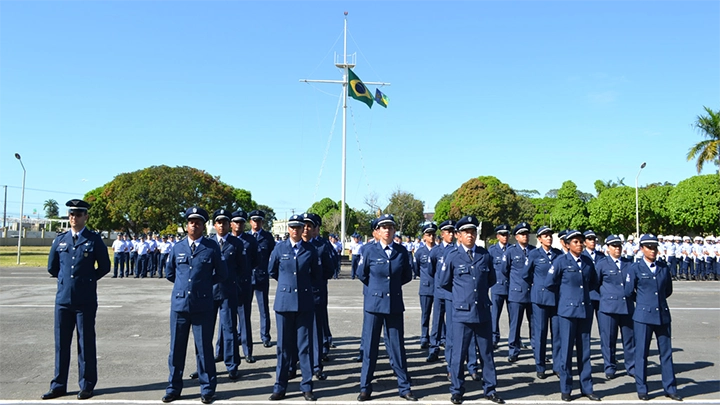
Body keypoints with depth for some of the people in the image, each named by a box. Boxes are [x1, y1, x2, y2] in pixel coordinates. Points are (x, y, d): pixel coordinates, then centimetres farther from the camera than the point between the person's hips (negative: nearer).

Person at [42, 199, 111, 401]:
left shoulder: (94, 240, -2)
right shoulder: (60, 239, 9)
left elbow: (104, 267, 3)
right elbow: (52, 267, 18)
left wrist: (88, 279, 6)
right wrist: (65, 279, 14)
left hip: (86, 300, -3)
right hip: (63, 298, 4)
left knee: (86, 344, 4)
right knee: (61, 343, 10)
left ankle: (86, 386, 13)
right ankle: (59, 385, 20)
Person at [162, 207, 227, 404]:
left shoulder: (212, 247, -1)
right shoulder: (177, 247, 6)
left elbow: (221, 274, 5)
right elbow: (169, 273, 18)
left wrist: (204, 283, 8)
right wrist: (184, 283, 12)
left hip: (203, 306, -2)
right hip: (179, 304, 3)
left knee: (204, 348, 5)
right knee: (176, 348, 10)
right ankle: (174, 388, 24)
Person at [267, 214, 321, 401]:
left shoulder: (310, 249, 1)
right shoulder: (279, 248, 2)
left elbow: (317, 274, 10)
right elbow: (272, 271, 15)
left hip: (304, 302, 0)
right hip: (284, 301, 0)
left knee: (305, 345, 3)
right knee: (284, 345, 7)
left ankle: (307, 386, 14)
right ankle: (280, 387, 16)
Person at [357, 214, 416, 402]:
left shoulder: (402, 251, -1)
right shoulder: (369, 250, -6)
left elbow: (407, 276, 11)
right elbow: (362, 274, 6)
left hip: (395, 304, 1)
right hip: (374, 303, -1)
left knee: (397, 346, 7)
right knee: (369, 346, 5)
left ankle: (404, 387, 19)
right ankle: (365, 388, 17)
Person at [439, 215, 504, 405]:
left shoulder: (485, 254, 3)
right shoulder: (452, 256, -4)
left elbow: (492, 279, 17)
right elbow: (444, 282, 6)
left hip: (483, 312, 3)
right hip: (461, 312, -3)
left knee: (487, 353, 13)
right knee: (459, 354, 5)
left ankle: (490, 389, 27)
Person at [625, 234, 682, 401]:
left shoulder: (663, 268, 6)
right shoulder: (635, 268, -4)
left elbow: (668, 290, 17)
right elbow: (629, 292, 0)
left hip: (663, 314, 4)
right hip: (643, 315, -3)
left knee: (666, 352, 9)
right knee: (642, 353, 3)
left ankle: (670, 388, 21)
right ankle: (641, 389, 13)